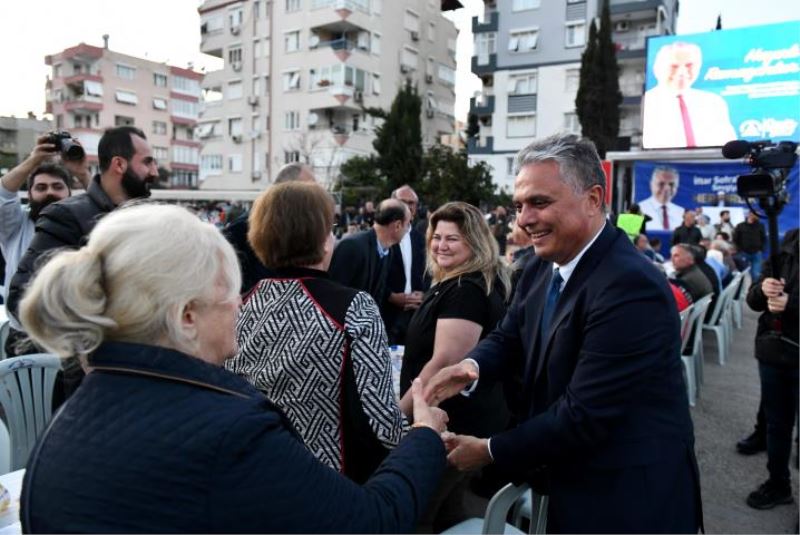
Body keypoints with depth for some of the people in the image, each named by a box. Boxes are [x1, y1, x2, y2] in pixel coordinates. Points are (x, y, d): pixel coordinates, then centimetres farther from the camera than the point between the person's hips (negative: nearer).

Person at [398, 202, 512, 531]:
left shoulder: (467, 291, -21)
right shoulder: (454, 284, 12)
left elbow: (444, 363, -27)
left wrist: (398, 413, -20)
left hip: (455, 422, -10)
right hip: (464, 417, 10)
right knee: (447, 512, 22)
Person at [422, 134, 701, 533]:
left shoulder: (631, 286, -28)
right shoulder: (543, 266, -1)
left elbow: (584, 413, -28)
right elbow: (509, 337, 7)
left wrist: (491, 451, -17)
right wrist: (472, 366, -16)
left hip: (629, 499, -7)